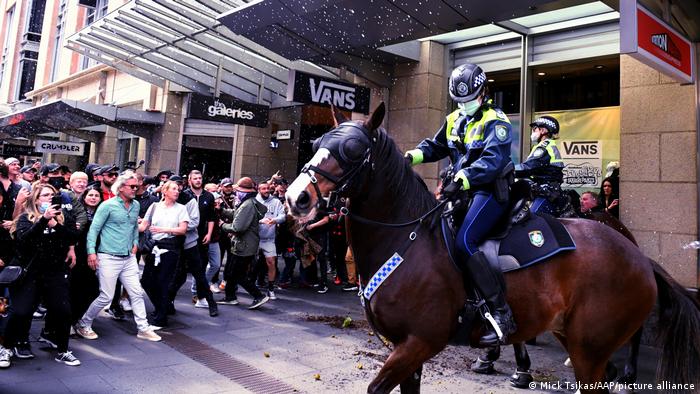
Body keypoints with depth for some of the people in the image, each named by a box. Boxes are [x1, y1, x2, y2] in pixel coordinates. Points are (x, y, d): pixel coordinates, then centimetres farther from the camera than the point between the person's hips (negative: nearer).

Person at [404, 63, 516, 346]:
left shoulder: (495, 121, -9)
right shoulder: (454, 120, 15)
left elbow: (492, 160, -23)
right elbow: (435, 147, 24)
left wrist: (461, 180, -36)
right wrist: (412, 156, 3)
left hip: (490, 190, -8)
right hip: (462, 189, 9)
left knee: (464, 241, -26)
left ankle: (502, 314, -21)